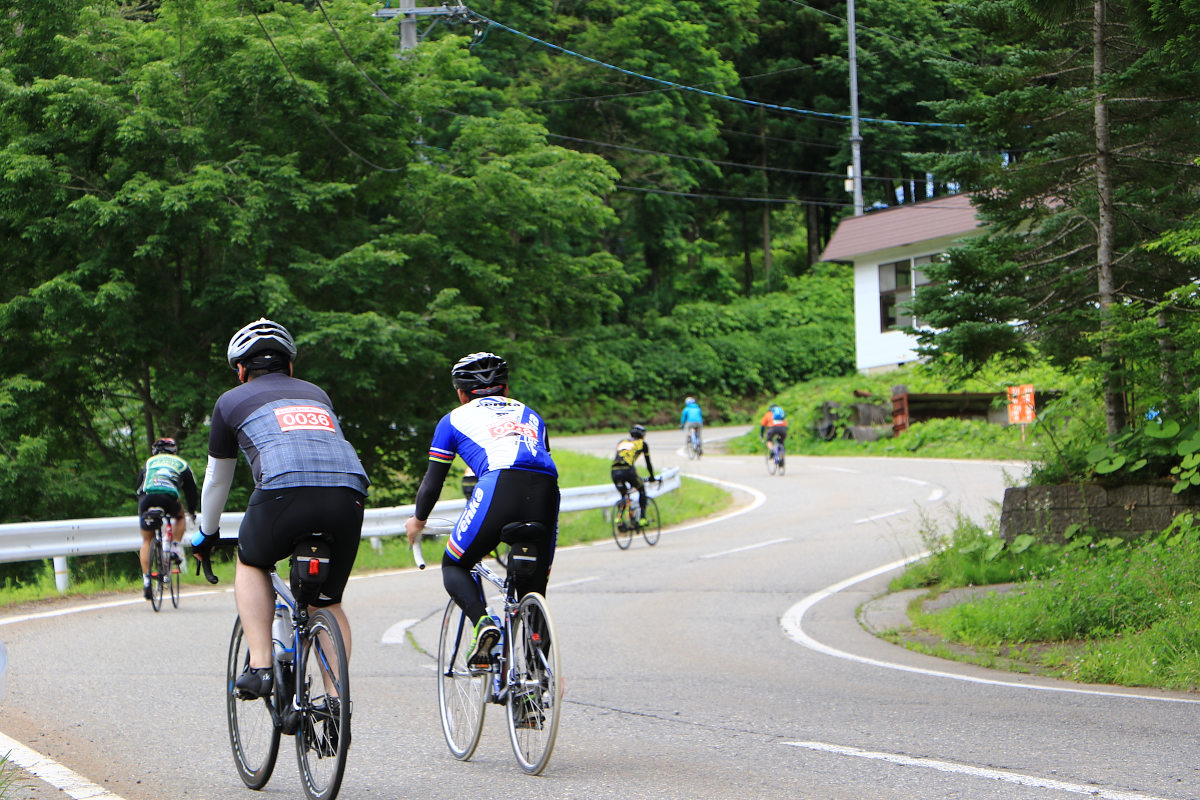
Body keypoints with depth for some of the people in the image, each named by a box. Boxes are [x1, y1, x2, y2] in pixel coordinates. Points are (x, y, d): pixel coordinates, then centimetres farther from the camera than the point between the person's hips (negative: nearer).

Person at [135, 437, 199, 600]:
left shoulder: (149, 462, 32)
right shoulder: (181, 464, 28)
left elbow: (139, 488, 35)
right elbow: (191, 489, 32)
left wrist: (140, 511, 47)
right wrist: (192, 511, 47)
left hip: (147, 498, 1)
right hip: (169, 499, -1)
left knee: (146, 540, 16)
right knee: (180, 516, 34)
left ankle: (146, 579, 5)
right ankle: (175, 547, 14)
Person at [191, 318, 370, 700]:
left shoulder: (232, 401, 25)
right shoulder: (316, 394, 35)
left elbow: (216, 481, 35)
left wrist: (206, 535, 52)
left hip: (285, 490, -3)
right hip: (348, 494, 3)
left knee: (251, 564, 27)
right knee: (328, 602, 20)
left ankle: (260, 665, 12)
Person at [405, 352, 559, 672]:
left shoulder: (455, 419, 26)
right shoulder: (529, 414, 36)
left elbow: (432, 482, 28)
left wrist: (418, 521, 47)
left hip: (498, 487, -3)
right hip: (546, 493, 3)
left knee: (454, 566, 18)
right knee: (533, 592, 16)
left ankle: (483, 622, -9)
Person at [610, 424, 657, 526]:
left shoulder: (622, 442, 30)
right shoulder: (642, 443, 19)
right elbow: (648, 463, 25)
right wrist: (652, 477, 38)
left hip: (615, 472, 4)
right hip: (628, 470, -4)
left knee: (623, 495, 27)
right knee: (641, 490, 22)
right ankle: (642, 517, 11)